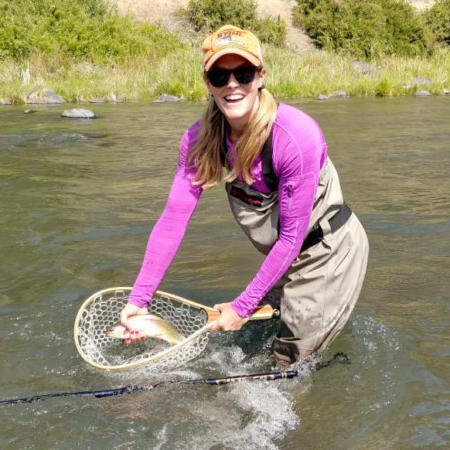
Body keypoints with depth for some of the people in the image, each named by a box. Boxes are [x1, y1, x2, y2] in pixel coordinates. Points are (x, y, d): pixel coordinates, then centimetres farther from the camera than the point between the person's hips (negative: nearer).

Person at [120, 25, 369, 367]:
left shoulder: (297, 136, -31)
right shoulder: (201, 140, -14)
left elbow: (292, 237, -25)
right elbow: (174, 219, -15)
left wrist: (243, 306, -20)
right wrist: (139, 299, -17)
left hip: (330, 252, -6)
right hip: (284, 257, 6)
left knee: (288, 360, -1)